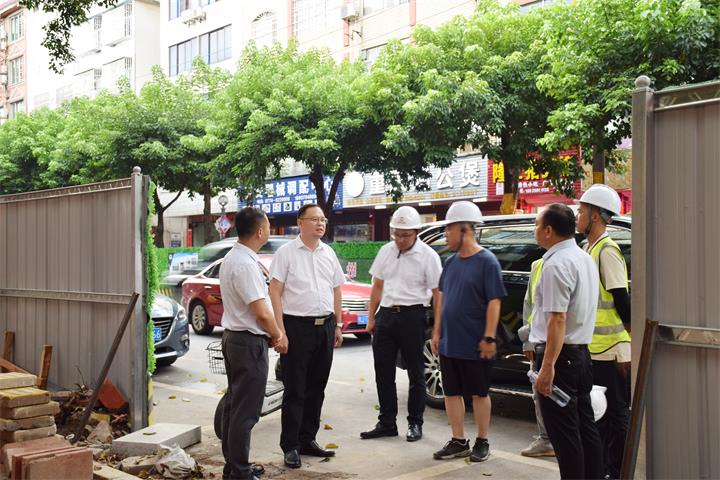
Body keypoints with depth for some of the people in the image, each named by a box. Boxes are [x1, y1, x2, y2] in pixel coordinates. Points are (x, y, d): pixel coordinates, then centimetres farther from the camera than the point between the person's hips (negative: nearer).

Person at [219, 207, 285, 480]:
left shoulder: (231, 258, 10)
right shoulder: (246, 264, -22)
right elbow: (262, 313, -24)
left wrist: (270, 333, 12)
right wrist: (277, 335, -5)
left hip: (233, 336, 11)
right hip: (250, 343, -11)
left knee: (234, 405, 17)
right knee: (245, 411, -3)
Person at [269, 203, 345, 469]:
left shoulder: (328, 253, 12)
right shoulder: (286, 252, -4)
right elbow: (275, 292, -8)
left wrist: (337, 326, 12)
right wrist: (280, 331, -15)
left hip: (325, 327, 6)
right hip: (297, 326, -5)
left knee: (316, 388, 12)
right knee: (295, 390, 0)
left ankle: (308, 440, 23)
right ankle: (290, 446, 9)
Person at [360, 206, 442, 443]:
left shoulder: (427, 256, -7)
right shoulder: (386, 251, 8)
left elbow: (437, 294, -8)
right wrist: (371, 317, 12)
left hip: (412, 315, -5)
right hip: (386, 314, 5)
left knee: (415, 373, 6)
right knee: (383, 372, 9)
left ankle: (415, 424, 18)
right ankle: (386, 423, 20)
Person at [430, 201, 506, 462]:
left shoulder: (487, 261, -11)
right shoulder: (451, 262, 8)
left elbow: (494, 302, -14)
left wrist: (489, 338, -18)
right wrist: (437, 332, 12)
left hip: (474, 345, -6)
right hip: (449, 343, 6)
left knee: (479, 393, 8)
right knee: (451, 392, 11)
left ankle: (482, 443, 22)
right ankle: (458, 441, 24)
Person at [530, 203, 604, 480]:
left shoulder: (557, 264, -18)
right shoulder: (584, 258, 13)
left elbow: (557, 319, -24)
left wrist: (547, 367, -24)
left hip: (559, 355, -10)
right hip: (581, 351, 10)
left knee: (563, 432, -2)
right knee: (585, 426, 15)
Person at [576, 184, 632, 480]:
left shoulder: (607, 250, -14)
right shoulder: (589, 249, 14)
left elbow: (621, 300, -18)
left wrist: (625, 348, -19)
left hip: (612, 350, -9)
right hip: (593, 349, 9)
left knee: (616, 414, 1)